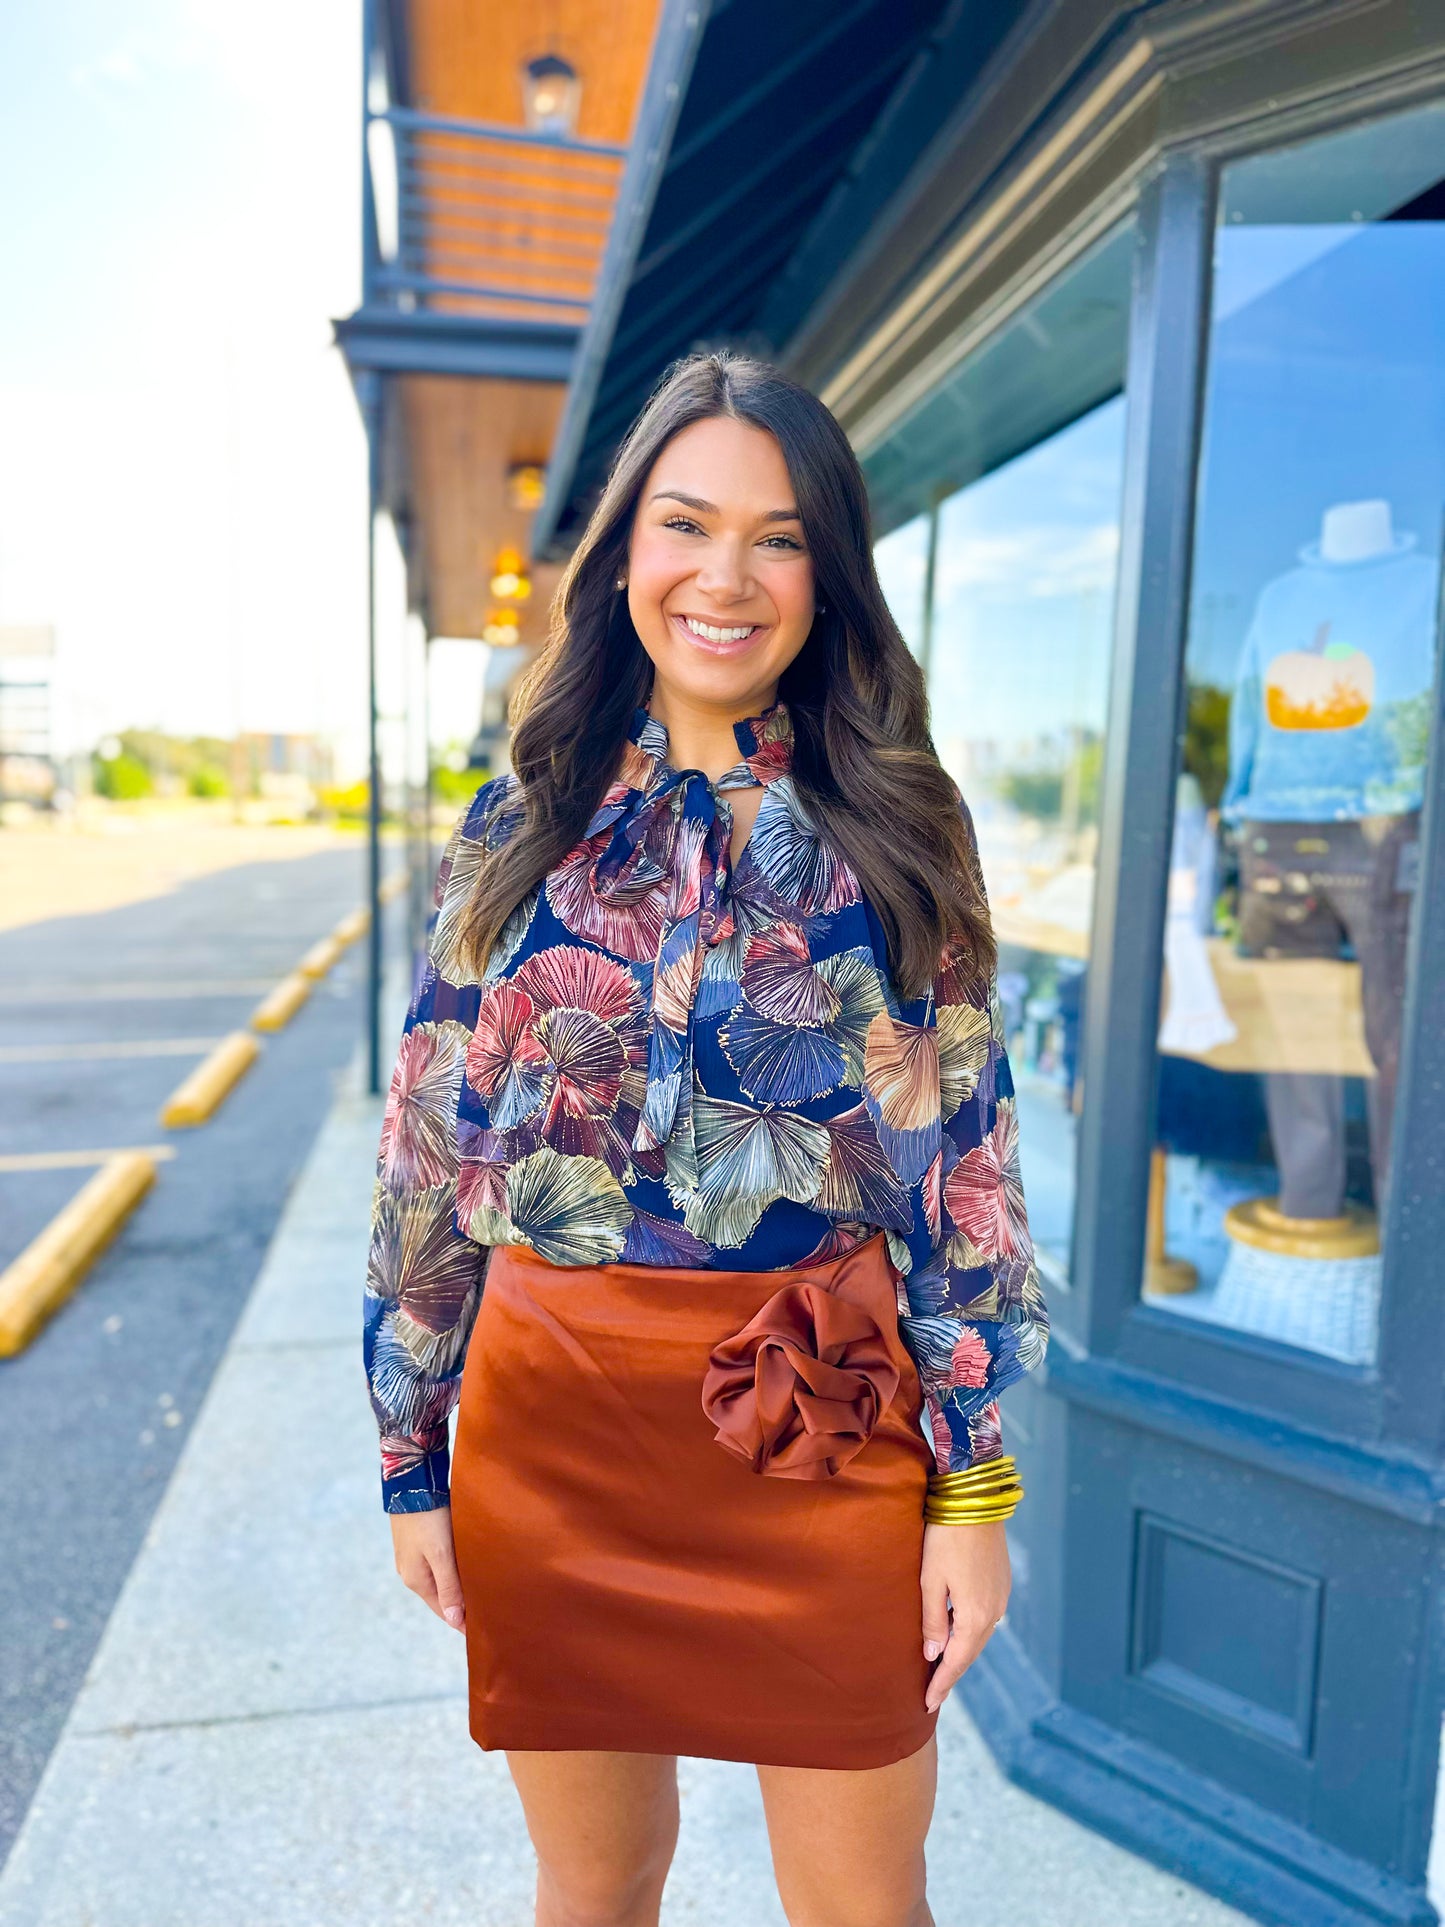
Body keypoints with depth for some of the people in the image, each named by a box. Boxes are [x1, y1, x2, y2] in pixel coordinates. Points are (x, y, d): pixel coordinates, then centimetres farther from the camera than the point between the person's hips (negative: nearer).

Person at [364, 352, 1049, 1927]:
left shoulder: (898, 833, -2)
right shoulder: (520, 830, 0)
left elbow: (966, 1158, -2)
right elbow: (429, 1153, 3)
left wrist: (975, 1487, -3)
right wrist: (409, 1452, 6)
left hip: (825, 1429, 0)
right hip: (553, 1422, 1)